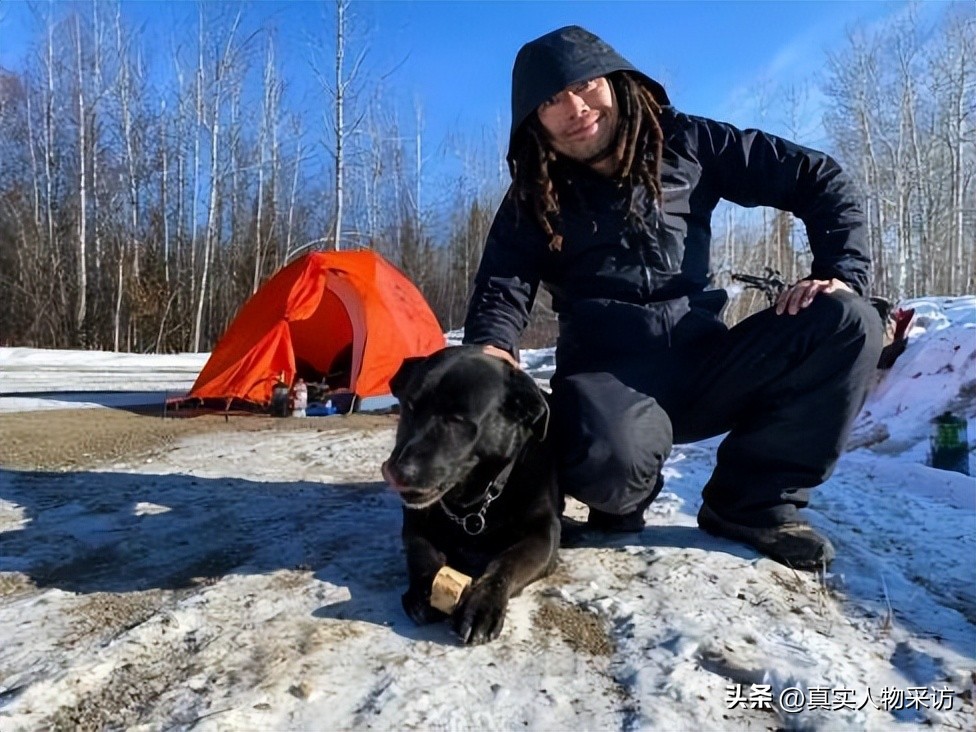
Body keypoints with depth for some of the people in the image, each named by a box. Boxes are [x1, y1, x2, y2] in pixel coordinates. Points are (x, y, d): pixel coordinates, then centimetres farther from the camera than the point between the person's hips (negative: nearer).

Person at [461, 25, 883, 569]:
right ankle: (623, 497, 4)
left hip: (704, 362, 3)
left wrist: (843, 273, -5)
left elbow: (820, 179, 9)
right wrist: (492, 348, -30)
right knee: (610, 460, -38)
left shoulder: (685, 144, 6)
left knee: (847, 323, -19)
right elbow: (503, 288, -7)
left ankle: (751, 499, -3)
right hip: (610, 376, -3)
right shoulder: (534, 199, 5)